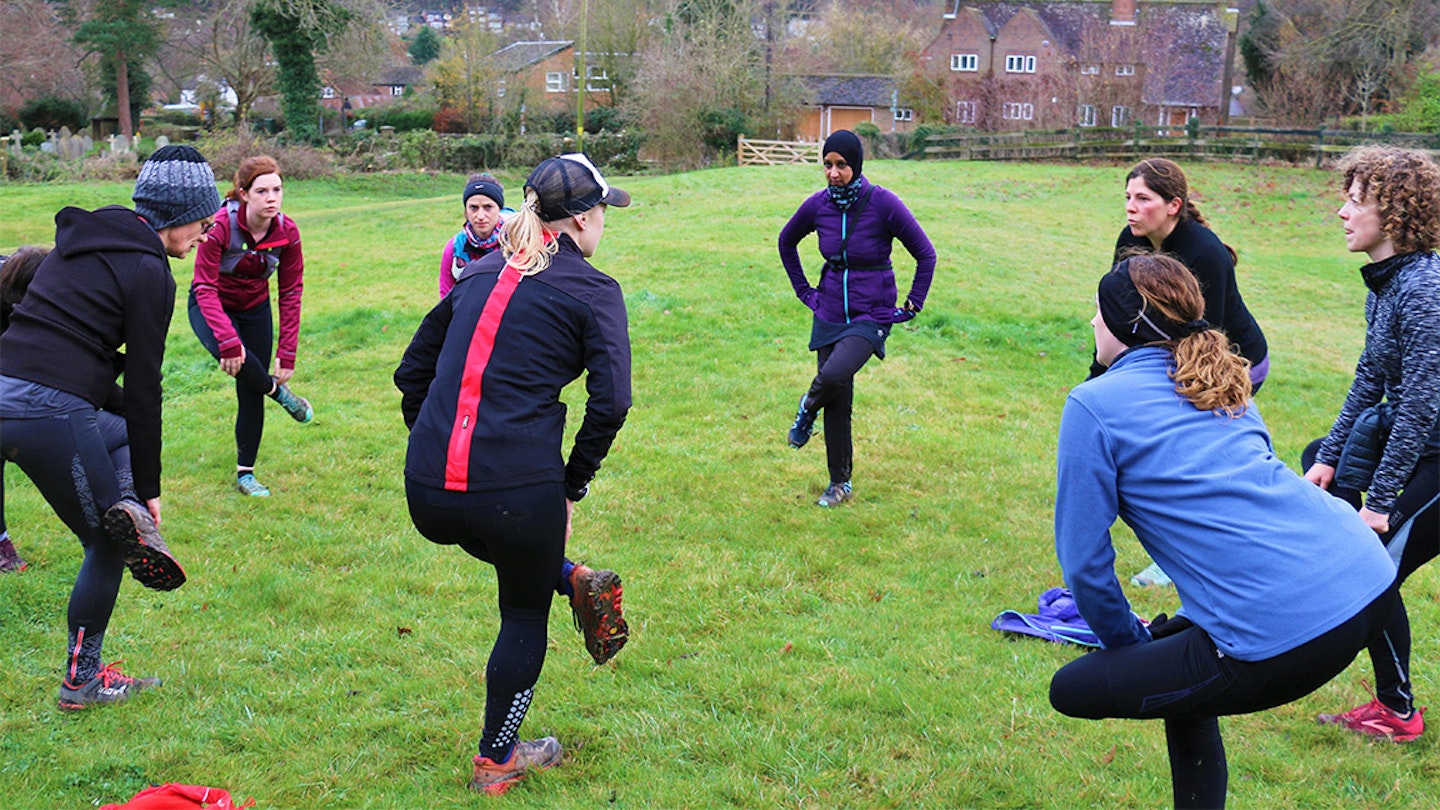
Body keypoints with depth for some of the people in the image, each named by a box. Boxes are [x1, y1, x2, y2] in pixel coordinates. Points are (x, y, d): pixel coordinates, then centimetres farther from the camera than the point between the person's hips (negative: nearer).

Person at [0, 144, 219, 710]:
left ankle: (126, 515, 6)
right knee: (105, 546, 10)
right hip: (47, 412, -8)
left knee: (125, 434, 33)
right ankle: (82, 682, 16)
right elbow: (143, 387, -7)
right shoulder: (148, 272, -7)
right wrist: (149, 487, 0)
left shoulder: (82, 240, 18)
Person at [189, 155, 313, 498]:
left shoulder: (287, 232, -16)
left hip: (255, 309, 3)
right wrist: (228, 340, -41)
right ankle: (278, 391, -6)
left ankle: (245, 472, 16)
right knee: (234, 355, -36)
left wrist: (287, 352, -16)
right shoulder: (220, 226, -28)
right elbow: (205, 288, -29)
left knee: (251, 394, 1)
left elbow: (290, 293, -11)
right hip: (212, 307, -3)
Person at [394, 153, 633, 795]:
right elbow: (610, 401, -10)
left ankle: (571, 581, 19)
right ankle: (496, 763, 33)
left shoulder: (481, 273, 17)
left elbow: (412, 371, 20)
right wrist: (573, 486, 1)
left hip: (428, 498, 5)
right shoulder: (593, 290, 1)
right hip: (519, 491, -4)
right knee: (524, 615, 21)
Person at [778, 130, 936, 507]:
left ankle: (807, 409, 6)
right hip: (829, 315, 4)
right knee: (838, 404, 5)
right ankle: (840, 484, 22)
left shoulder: (882, 203, -15)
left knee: (834, 375, -29)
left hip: (872, 316, -3)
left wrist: (913, 305, -5)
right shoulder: (817, 205, -4)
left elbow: (925, 254, -6)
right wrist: (803, 290, 12)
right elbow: (786, 242, 17)